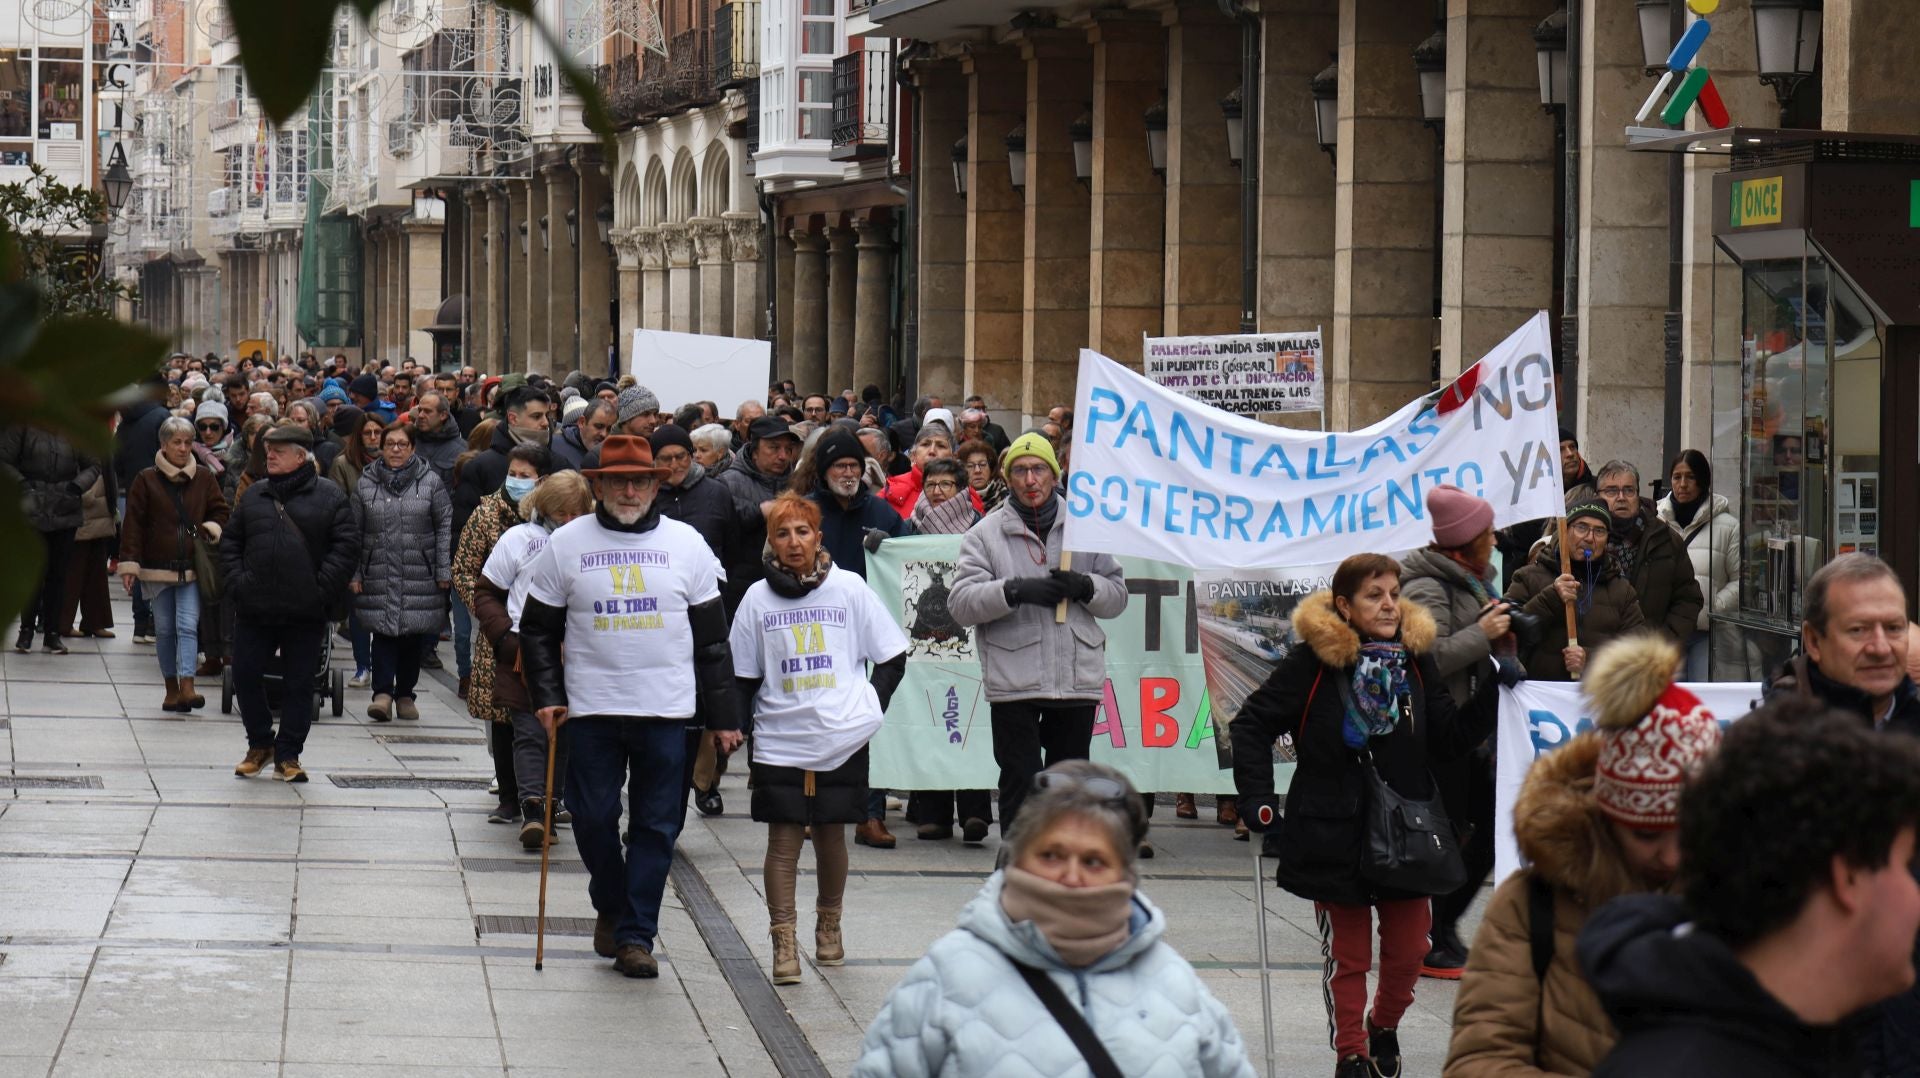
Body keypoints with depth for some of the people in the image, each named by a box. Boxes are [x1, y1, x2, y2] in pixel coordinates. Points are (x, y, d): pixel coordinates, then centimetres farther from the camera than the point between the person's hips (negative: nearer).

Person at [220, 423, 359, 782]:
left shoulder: (330, 497, -3)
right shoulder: (254, 495, 9)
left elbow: (346, 547, -5)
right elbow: (230, 541, 14)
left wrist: (320, 589, -12)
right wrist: (235, 582, 0)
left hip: (305, 615, -3)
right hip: (254, 610, 3)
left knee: (299, 684, 3)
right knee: (246, 677, 4)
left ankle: (288, 755, 14)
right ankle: (260, 744, 22)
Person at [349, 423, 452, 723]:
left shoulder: (430, 482, 3)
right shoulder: (366, 484, 7)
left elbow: (445, 526, 4)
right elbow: (354, 531, 8)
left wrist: (444, 571, -2)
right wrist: (354, 573, 3)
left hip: (419, 574, 0)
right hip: (379, 573, 0)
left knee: (413, 635, 4)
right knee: (383, 630, -9)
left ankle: (405, 694, 15)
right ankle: (383, 693, -11)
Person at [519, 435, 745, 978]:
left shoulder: (686, 545, 4)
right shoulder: (566, 545, 3)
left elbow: (712, 640, 7)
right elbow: (538, 631, 9)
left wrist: (724, 716, 4)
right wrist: (548, 697, -4)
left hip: (666, 709, 0)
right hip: (591, 707, 0)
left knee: (656, 826, 1)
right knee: (593, 818, 3)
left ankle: (636, 934, 8)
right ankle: (610, 907, 28)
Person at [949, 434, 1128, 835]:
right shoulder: (986, 534, 3)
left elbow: (1117, 595, 12)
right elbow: (961, 602, -6)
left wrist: (1084, 587, -9)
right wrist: (1014, 591, -21)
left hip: (1077, 680, 3)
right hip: (1013, 682, -3)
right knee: (1020, 785, -4)